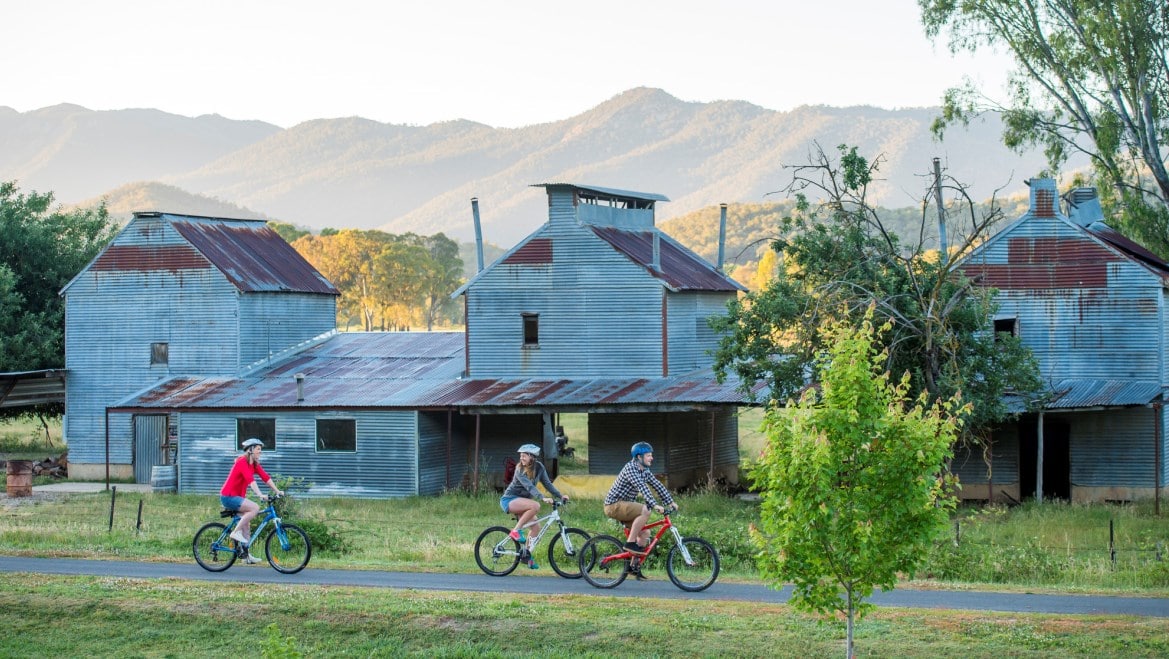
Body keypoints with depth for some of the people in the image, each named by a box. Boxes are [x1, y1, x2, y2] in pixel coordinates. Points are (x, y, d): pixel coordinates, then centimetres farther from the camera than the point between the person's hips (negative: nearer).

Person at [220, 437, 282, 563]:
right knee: (255, 507, -25)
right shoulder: (242, 462, -18)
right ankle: (236, 532, -17)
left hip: (237, 497, 10)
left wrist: (277, 491, -8)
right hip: (228, 496, -10)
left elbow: (265, 477, 3)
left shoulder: (255, 464, 9)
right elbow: (250, 479, -31)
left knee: (246, 524, 9)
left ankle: (247, 555, 15)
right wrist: (259, 494, -41)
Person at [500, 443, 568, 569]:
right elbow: (529, 486, -31)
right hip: (509, 500, -7)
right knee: (535, 506, -32)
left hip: (521, 501, 7)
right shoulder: (520, 470, -19)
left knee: (536, 527, -5)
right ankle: (516, 531, -21)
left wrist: (560, 496, -10)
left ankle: (527, 553, 7)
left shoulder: (539, 467, 0)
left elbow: (547, 483, 3)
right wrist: (543, 498, -44)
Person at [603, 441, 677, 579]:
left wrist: (670, 502, 1)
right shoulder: (630, 468, -20)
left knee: (645, 533, 5)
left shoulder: (645, 471, 10)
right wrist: (655, 505, -38)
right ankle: (630, 542, -20)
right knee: (645, 510, -29)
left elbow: (658, 486, 10)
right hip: (614, 505, -9)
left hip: (625, 507, 9)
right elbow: (642, 488, -31)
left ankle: (633, 565, 13)